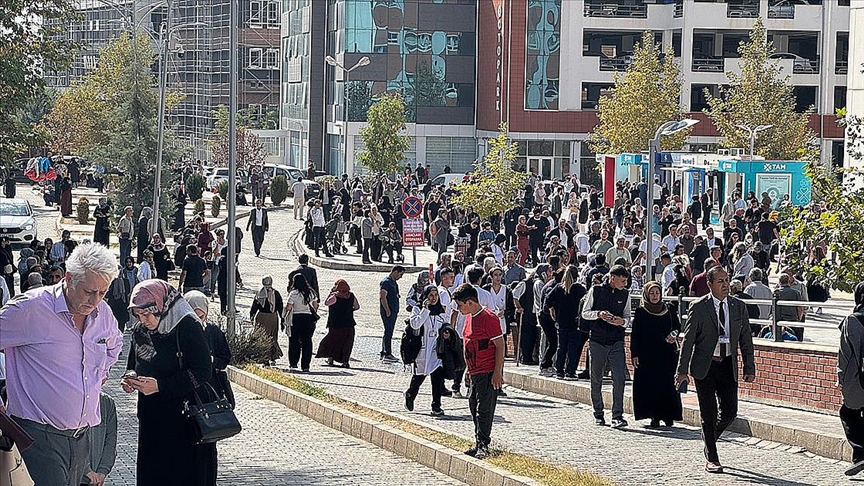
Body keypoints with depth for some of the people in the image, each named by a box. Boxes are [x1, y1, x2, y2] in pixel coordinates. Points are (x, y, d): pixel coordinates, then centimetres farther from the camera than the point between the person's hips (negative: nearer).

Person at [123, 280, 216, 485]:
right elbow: (133, 365, 21)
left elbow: (202, 372, -17)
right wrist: (130, 377, -5)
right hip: (151, 418, 6)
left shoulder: (187, 327, -15)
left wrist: (159, 385, -21)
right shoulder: (140, 331, 7)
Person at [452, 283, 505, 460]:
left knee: (484, 410, -8)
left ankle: (483, 445, -4)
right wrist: (468, 369, 22)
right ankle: (480, 444, 18)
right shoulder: (469, 317, 12)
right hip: (475, 372, 9)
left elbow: (500, 345, -16)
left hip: (488, 373, -9)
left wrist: (498, 372, -18)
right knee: (474, 407, 12)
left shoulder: (488, 318, -16)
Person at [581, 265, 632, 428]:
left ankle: (617, 416, -12)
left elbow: (627, 316, 14)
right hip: (597, 341, -1)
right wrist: (598, 314, -17)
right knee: (596, 379, 8)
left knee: (619, 378, -12)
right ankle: (598, 414, 21)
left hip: (617, 342, 1)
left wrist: (622, 322, -9)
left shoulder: (625, 294, 7)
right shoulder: (595, 290, -2)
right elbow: (585, 313, 2)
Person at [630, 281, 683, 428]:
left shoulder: (669, 311, 8)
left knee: (667, 385, -4)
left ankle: (668, 416, 1)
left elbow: (678, 326, 15)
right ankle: (654, 417, -2)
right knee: (649, 386, -5)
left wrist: (674, 334, -8)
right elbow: (635, 335, 2)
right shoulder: (640, 312, 4)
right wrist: (634, 354, -5)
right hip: (647, 354, -1)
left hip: (667, 355, 1)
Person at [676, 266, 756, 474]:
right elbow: (688, 340, -4)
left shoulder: (739, 307, 4)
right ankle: (711, 459, 8)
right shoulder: (699, 307, -6)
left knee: (730, 412, 2)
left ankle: (709, 437, 31)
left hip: (728, 365, 3)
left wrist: (750, 368, 3)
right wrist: (682, 370, -7)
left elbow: (746, 339, 8)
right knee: (709, 413, -1)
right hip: (705, 366, -3)